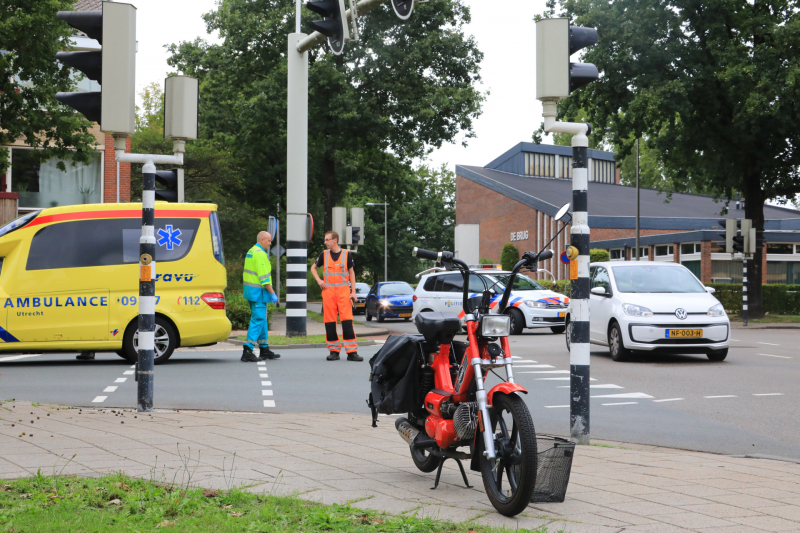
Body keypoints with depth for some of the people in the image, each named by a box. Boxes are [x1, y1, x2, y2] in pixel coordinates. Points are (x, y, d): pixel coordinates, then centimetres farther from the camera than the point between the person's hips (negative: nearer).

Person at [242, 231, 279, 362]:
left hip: (251, 290, 10)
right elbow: (264, 276, -20)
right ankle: (247, 351, -15)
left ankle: (265, 350, 23)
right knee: (258, 320, -10)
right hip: (258, 292, -10)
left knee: (261, 320, 16)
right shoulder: (260, 254, -16)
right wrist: (272, 293, -15)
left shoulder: (251, 251, 17)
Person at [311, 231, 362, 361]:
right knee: (330, 321, 1)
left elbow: (351, 273, 9)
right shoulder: (324, 254, 9)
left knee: (347, 320, -9)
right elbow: (313, 268, 22)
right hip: (328, 291, 2)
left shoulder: (347, 254, 4)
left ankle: (351, 352, -10)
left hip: (343, 290, -2)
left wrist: (353, 292, 2)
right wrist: (319, 281, 5)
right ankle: (334, 351, 8)